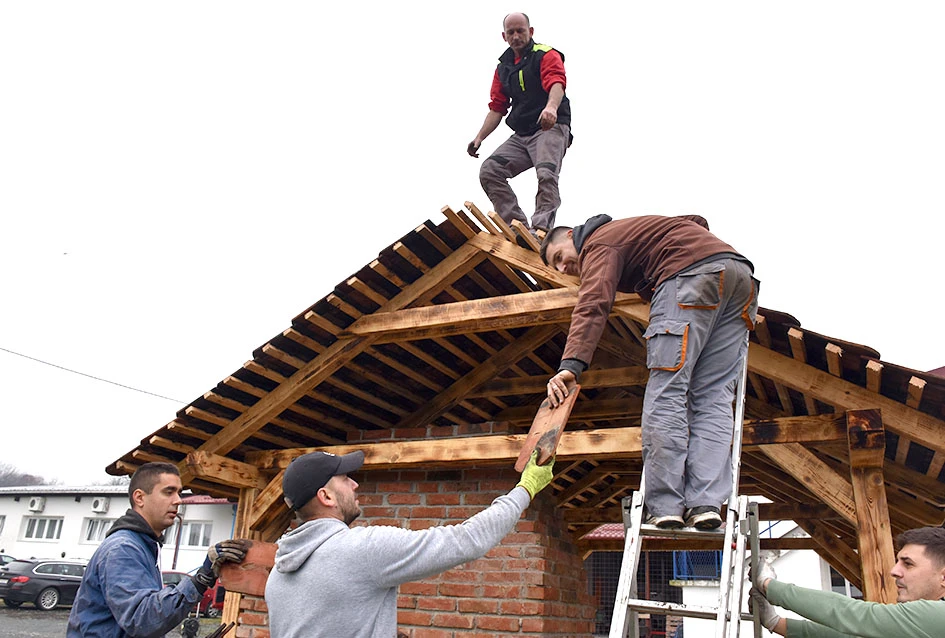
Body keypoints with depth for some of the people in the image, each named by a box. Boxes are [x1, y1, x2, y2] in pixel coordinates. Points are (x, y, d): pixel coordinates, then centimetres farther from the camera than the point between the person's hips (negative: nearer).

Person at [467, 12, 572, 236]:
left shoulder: (546, 55, -1)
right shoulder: (503, 67, 19)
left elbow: (556, 84, -21)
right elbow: (497, 108, 19)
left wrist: (551, 107, -44)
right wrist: (479, 137, 5)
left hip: (551, 127, -6)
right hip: (520, 135, 6)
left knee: (546, 175, -30)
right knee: (489, 170, -12)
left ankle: (540, 230, -32)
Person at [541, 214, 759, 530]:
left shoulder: (597, 243, 7)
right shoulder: (630, 229, 34)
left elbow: (593, 304, -14)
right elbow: (696, 221, 42)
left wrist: (571, 364, -26)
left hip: (693, 272, -9)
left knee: (666, 391, -10)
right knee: (713, 397, 2)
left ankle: (665, 507, -14)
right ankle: (706, 504, -7)